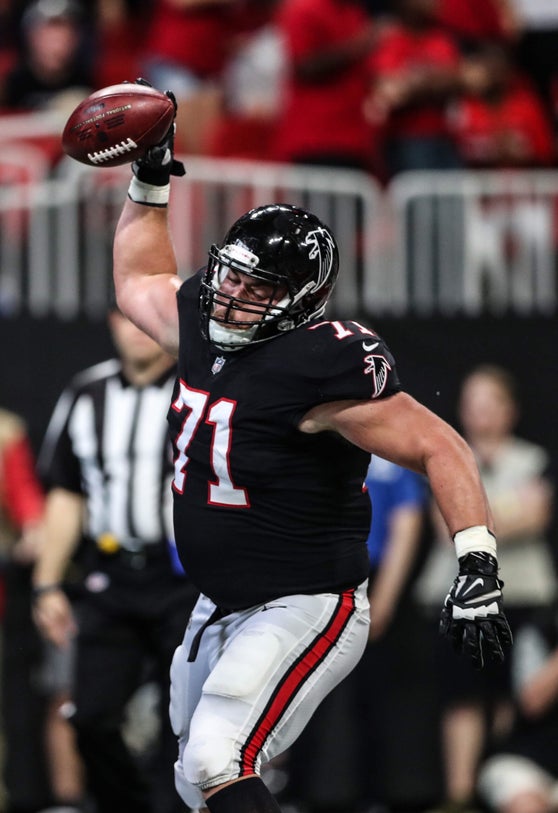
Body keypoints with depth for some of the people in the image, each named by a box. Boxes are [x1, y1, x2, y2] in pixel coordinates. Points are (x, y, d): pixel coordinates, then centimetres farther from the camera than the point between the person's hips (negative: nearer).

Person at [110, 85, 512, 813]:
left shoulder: (323, 364, -23)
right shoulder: (204, 325, 1)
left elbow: (440, 449, -22)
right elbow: (138, 282, 25)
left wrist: (478, 570, -29)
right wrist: (149, 182, 17)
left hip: (305, 610, -10)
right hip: (221, 609, 10)